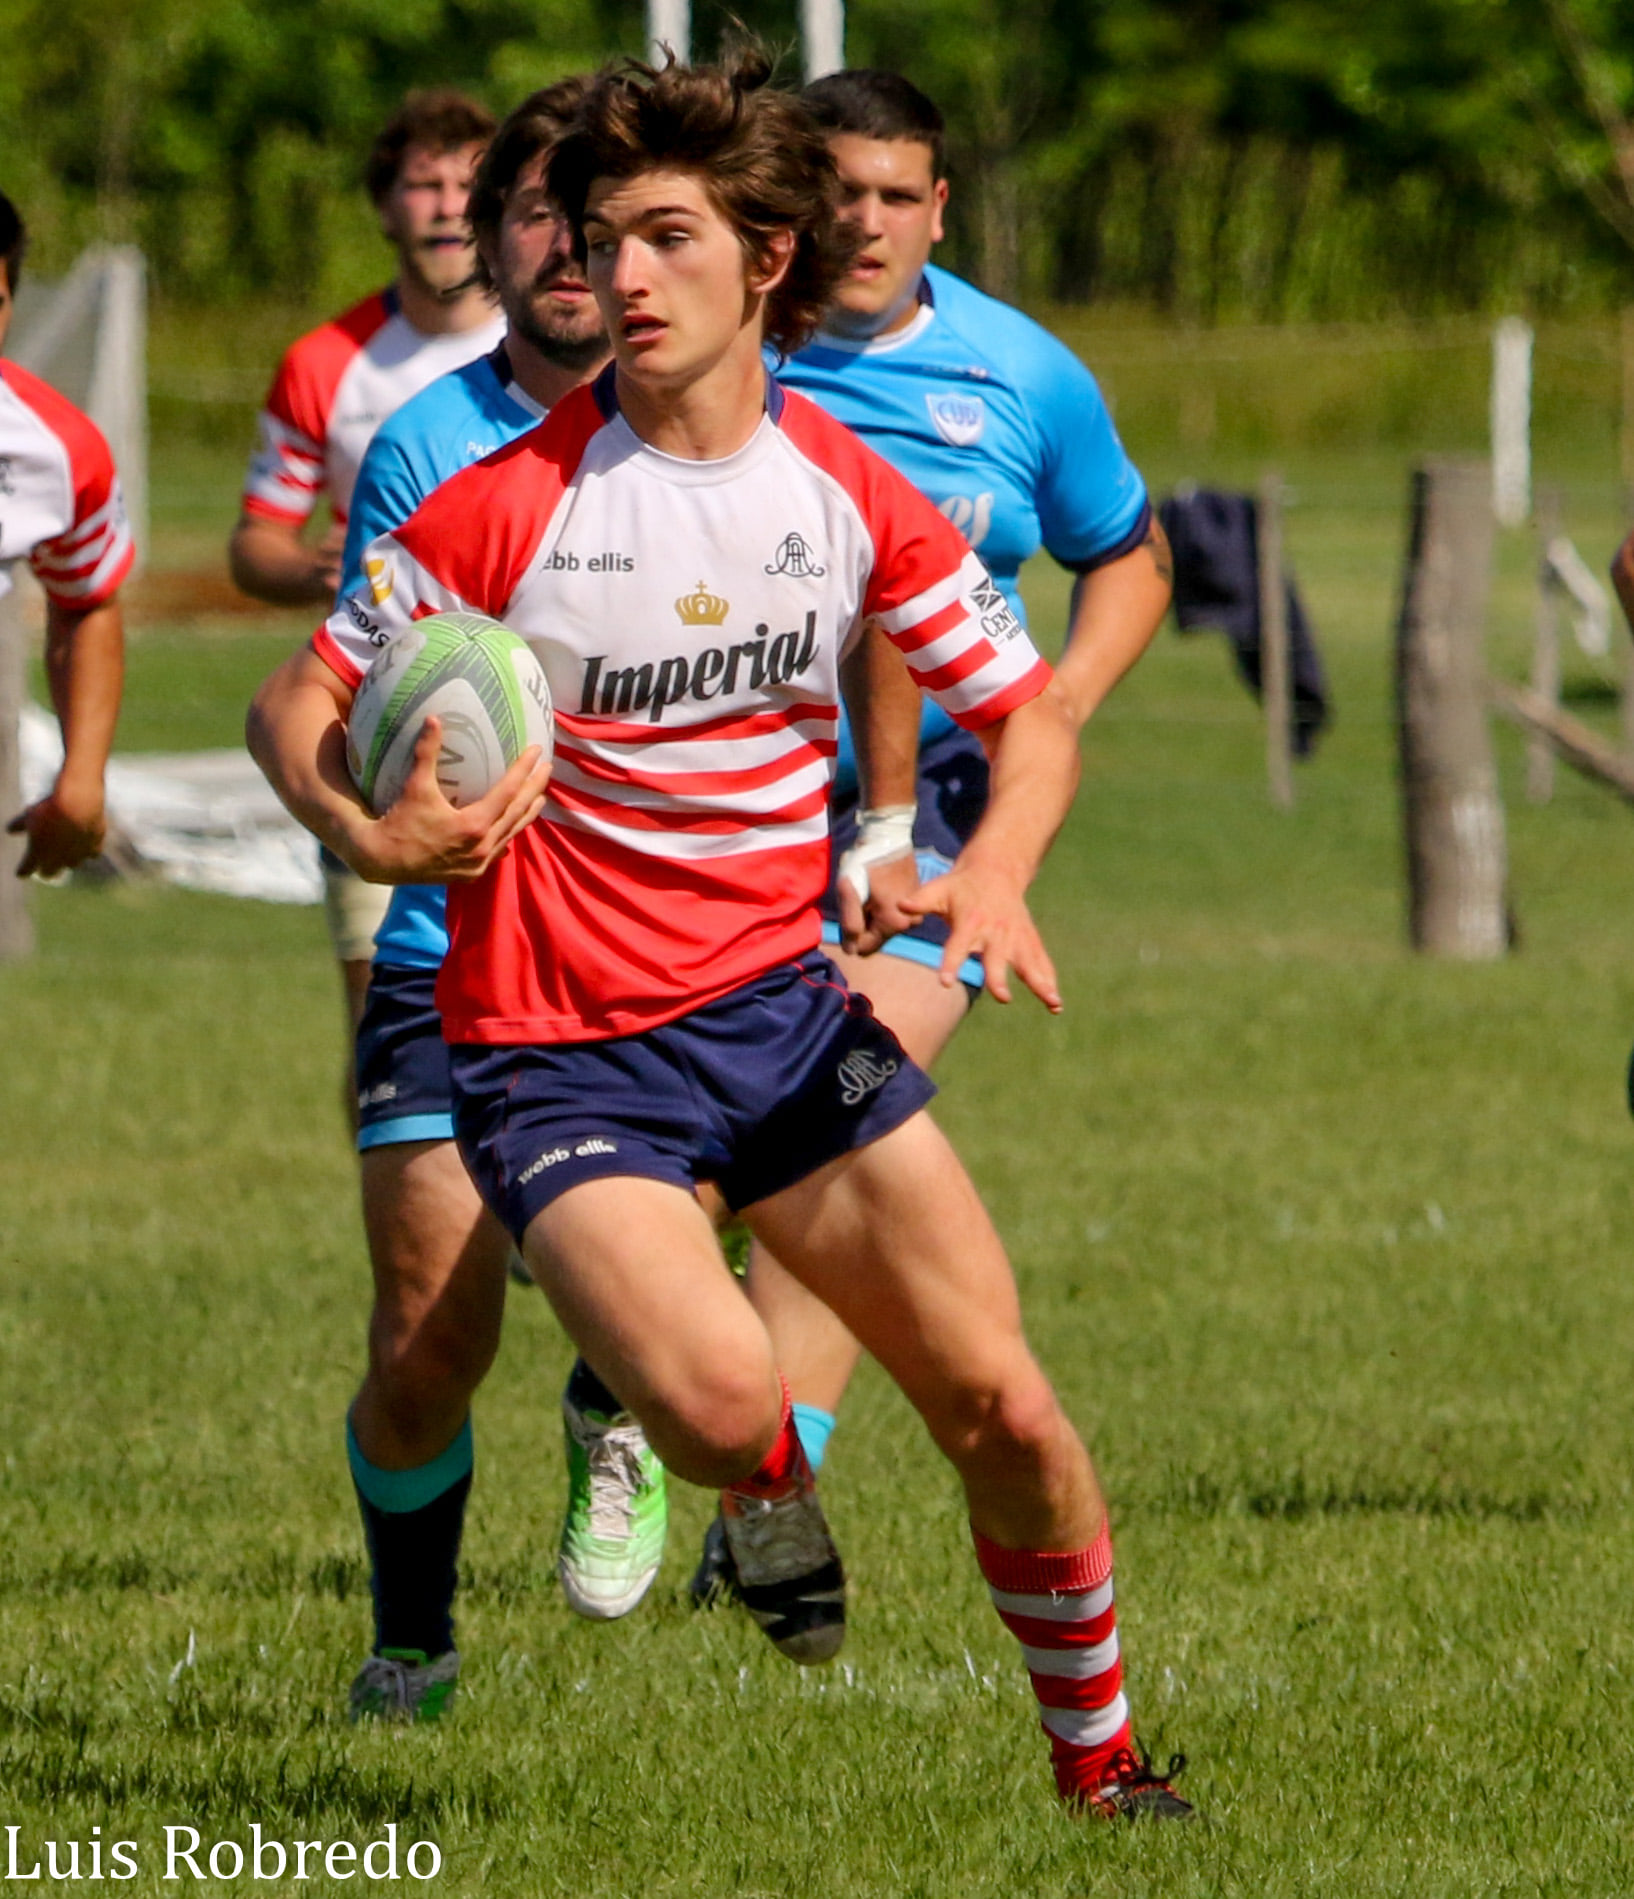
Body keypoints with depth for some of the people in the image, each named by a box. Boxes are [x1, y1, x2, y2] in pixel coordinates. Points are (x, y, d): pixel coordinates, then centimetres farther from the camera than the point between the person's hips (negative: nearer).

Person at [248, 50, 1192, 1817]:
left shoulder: (847, 491, 0)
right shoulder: (506, 506, -11)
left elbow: (1029, 713, 11)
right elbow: (296, 707, -2)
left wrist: (994, 870, -10)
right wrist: (367, 832, -24)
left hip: (779, 1003, 4)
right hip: (557, 1053, -4)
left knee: (1005, 1415, -4)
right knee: (719, 1403, -27)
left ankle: (1100, 1758, 19)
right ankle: (767, 1474, 12)